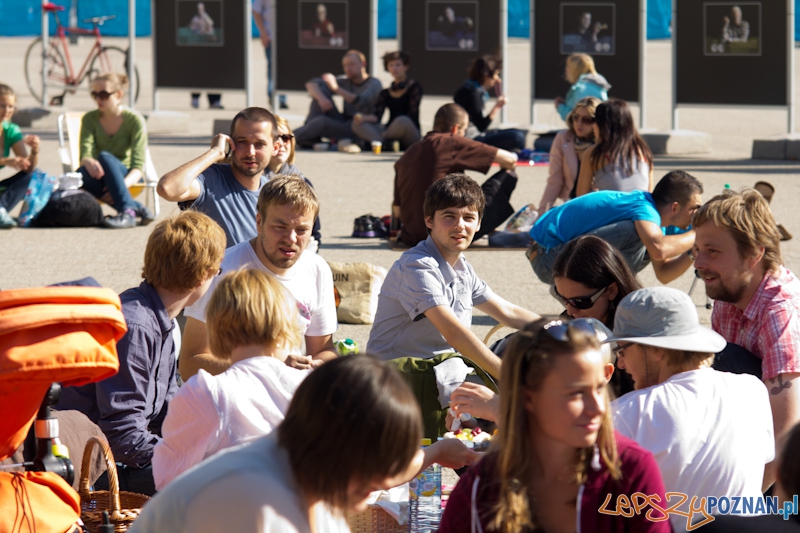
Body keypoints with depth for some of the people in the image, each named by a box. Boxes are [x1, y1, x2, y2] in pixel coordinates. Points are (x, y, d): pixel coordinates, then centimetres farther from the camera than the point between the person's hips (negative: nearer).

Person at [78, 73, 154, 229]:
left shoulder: (134, 120, -7)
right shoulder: (90, 119, 2)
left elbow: (138, 167, -14)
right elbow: (85, 154, -12)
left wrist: (123, 185, -34)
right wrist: (89, 162, -38)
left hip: (126, 176, -2)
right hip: (100, 176, 2)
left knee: (105, 157, -34)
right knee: (82, 173, -34)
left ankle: (127, 212, -45)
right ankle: (137, 208, -37)